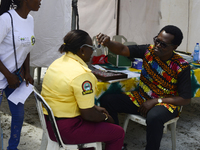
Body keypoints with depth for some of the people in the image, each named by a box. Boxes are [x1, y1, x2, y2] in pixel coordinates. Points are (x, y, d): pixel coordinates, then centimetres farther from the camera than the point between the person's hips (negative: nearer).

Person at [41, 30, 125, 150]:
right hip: (66, 130, -10)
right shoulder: (81, 74, -24)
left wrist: (95, 108, 16)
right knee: (118, 133, 1)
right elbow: (88, 115, -22)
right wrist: (105, 117, -1)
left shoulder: (58, 62, 7)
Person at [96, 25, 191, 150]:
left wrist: (156, 101, -19)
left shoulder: (182, 67, -16)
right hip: (141, 97, 5)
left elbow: (186, 99, -14)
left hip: (166, 103, -5)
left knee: (154, 116, -41)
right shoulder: (149, 50, -7)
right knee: (107, 100, -12)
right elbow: (123, 50, -15)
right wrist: (108, 43, -38)